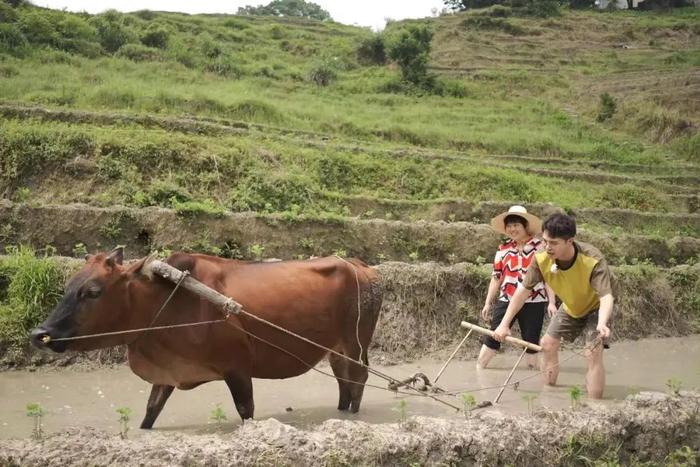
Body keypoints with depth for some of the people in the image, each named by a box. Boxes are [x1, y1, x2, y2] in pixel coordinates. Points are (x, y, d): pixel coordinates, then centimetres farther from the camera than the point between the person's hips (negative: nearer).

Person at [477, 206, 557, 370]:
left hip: (534, 302, -2)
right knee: (493, 337, 0)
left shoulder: (541, 247, -4)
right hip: (506, 300, 3)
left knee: (531, 341, 6)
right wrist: (488, 303, 10)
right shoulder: (503, 249, 6)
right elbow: (496, 277, 11)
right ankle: (478, 370, 7)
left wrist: (551, 302, -9)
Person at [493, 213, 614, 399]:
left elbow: (606, 296, -47)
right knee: (547, 344, 6)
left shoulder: (593, 260, -40)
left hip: (596, 306, -5)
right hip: (570, 306, 5)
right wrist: (504, 323, -20)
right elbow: (523, 290, -18)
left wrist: (602, 323, -68)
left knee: (593, 354, -21)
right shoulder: (542, 259, -27)